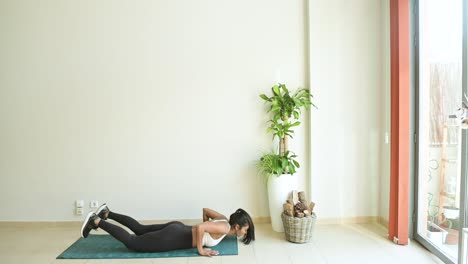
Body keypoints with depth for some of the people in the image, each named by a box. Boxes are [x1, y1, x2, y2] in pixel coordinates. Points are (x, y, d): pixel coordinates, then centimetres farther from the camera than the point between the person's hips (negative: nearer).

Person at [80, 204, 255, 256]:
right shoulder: (224, 228, -20)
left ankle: (106, 213, 28)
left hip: (177, 228, 8)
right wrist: (201, 250, -23)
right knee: (131, 242, 0)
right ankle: (96, 221, 5)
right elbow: (199, 227, -35)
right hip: (172, 239, -8)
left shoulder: (223, 219, 6)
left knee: (139, 229, 23)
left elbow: (205, 210, 20)